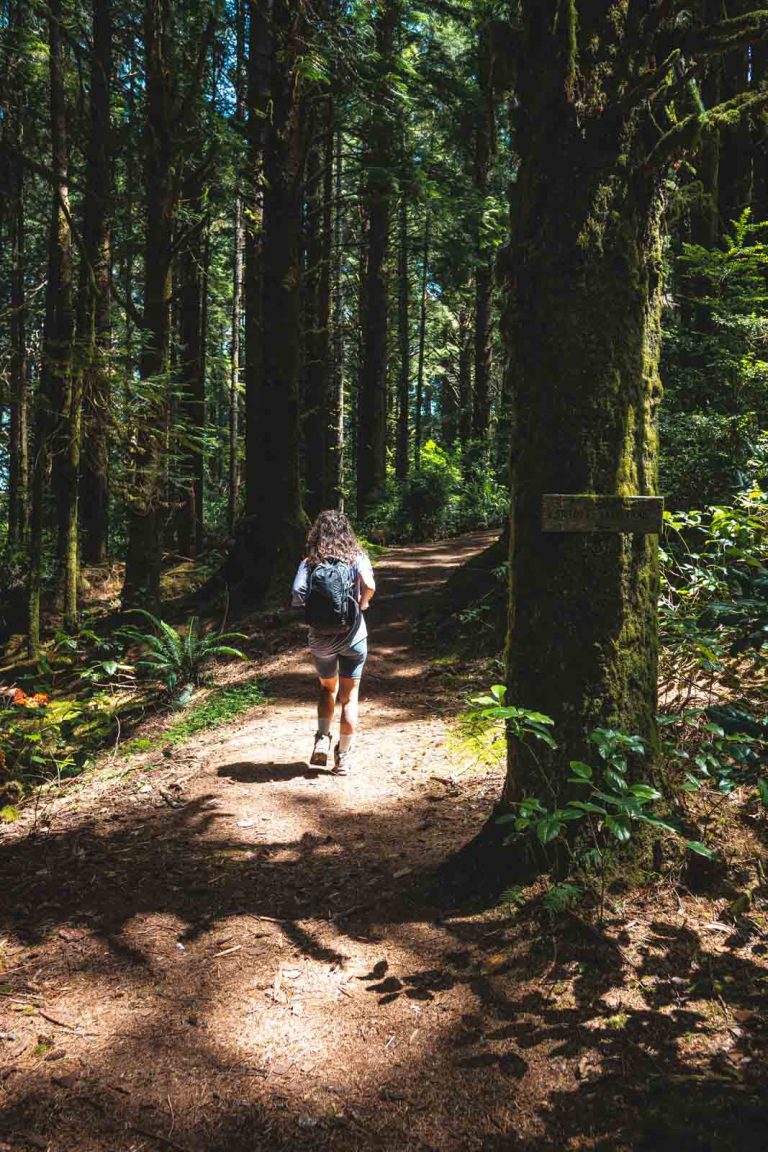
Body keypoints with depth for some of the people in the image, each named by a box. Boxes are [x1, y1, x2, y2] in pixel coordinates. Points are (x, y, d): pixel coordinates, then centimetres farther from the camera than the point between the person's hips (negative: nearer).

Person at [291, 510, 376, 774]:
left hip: (320, 640, 1)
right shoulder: (356, 558, -5)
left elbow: (296, 597, -15)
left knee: (328, 689, 25)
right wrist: (362, 603, -2)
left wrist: (315, 607, 4)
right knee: (349, 696, 12)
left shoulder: (309, 563, -3)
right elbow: (369, 586, -21)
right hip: (352, 636, -1)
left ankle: (322, 738, 10)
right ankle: (343, 757, 16)